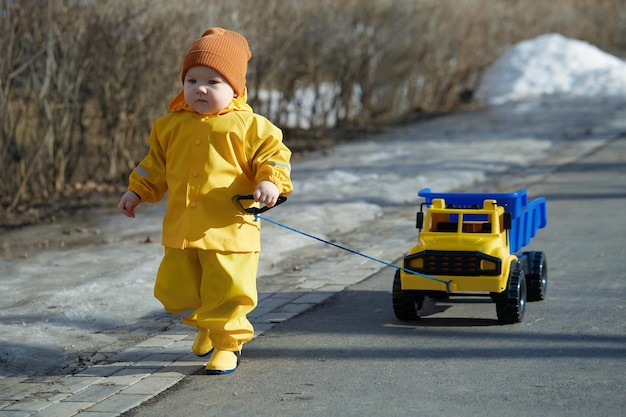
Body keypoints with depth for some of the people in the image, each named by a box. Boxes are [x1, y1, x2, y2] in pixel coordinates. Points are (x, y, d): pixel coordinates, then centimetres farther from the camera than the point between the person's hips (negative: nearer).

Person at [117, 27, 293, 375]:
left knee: (227, 292, -3)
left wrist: (271, 182, -20)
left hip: (230, 228, -5)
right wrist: (136, 192, 15)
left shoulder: (248, 125, -4)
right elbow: (155, 164, 21)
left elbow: (274, 154, -3)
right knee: (174, 291, 11)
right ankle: (206, 324, 39)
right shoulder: (171, 125, 10)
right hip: (182, 229, 5)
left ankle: (227, 342, 20)